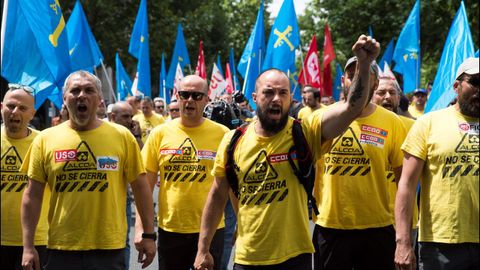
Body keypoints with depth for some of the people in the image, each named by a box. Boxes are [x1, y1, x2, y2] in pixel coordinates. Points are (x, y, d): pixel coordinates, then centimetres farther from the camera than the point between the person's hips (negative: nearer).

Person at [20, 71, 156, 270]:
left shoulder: (122, 136, 1)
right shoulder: (45, 139, 3)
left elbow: (140, 188, 5)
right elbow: (32, 196, 4)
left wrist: (148, 234, 3)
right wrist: (28, 246, -1)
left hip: (109, 249, -1)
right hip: (61, 250, 1)